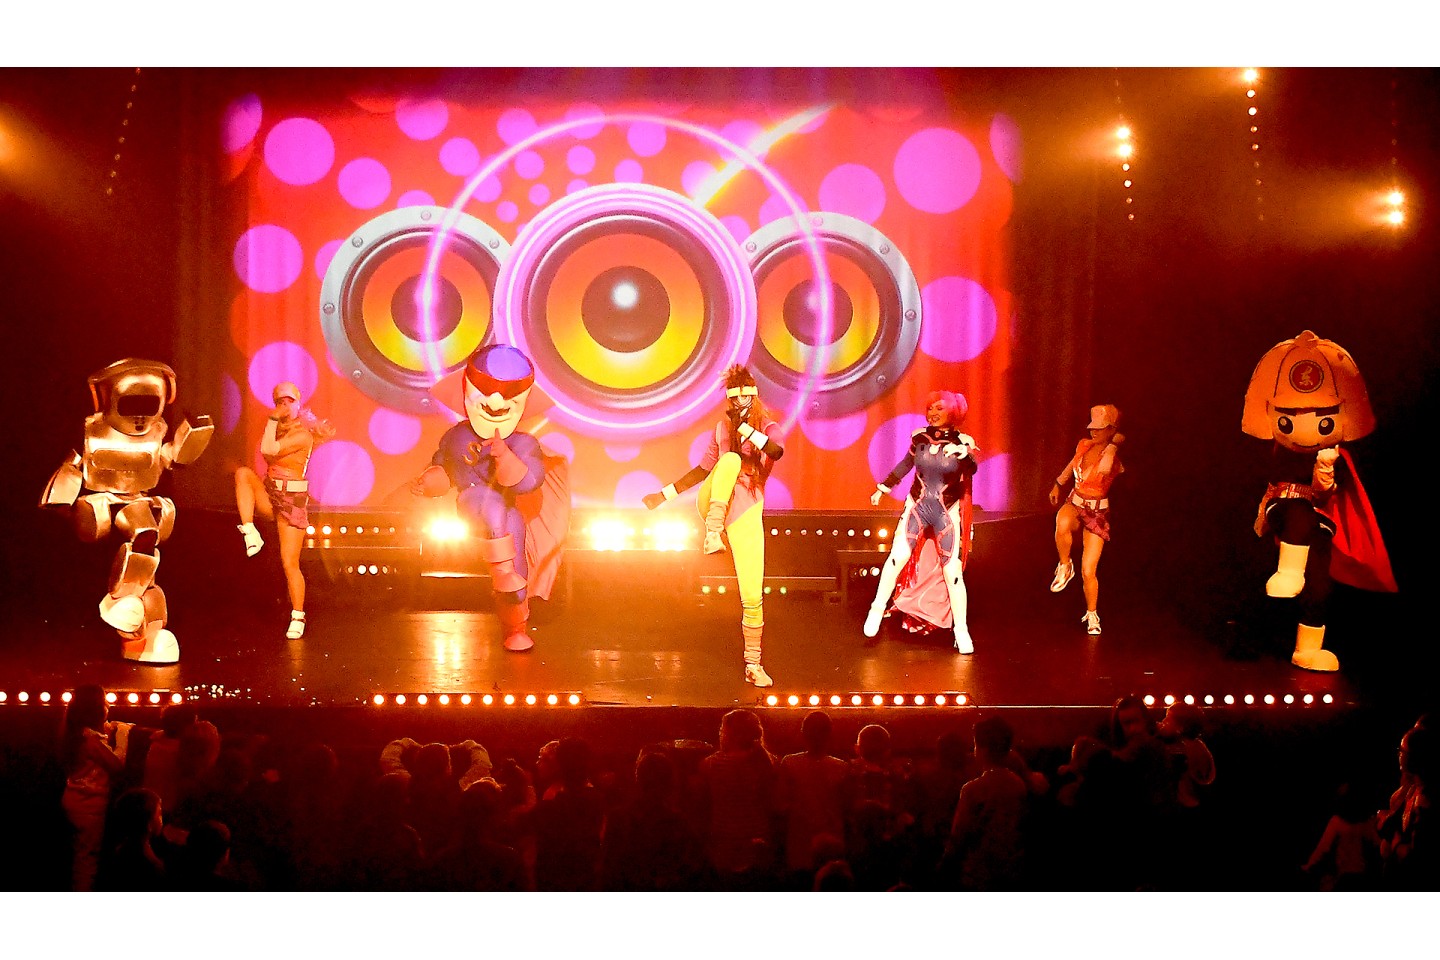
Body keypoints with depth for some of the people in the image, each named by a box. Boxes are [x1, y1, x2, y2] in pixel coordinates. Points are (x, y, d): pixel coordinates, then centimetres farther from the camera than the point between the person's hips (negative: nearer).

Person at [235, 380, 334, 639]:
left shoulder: (302, 435, -13)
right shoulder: (280, 429, 10)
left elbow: (268, 450, -24)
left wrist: (273, 420, -15)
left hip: (291, 501, -7)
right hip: (269, 496, 7)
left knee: (290, 564, -6)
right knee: (243, 473, -24)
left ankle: (298, 617, 9)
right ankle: (250, 534, -24)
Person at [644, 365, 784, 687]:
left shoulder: (767, 427, 4)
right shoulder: (722, 428, 15)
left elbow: (777, 451, -20)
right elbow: (703, 468, 25)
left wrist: (744, 428, -25)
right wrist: (666, 493, 24)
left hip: (746, 512, -1)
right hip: (712, 503, 2)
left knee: (753, 595, -7)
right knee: (731, 459, -31)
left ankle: (752, 664, 6)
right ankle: (713, 533, -44)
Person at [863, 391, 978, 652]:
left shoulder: (963, 442, -7)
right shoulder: (920, 437, 0)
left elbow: (972, 469, -25)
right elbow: (906, 464, 16)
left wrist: (965, 455, -45)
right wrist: (882, 488, 19)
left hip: (947, 513, -1)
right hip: (917, 506, 1)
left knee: (953, 572, -4)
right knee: (898, 556, -19)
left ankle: (961, 631, 7)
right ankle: (877, 609, -4)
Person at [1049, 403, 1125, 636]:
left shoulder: (1114, 455, -16)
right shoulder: (1084, 445, 0)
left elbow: (1104, 468, -41)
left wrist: (1114, 444, -27)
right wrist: (1058, 484, 33)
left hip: (1097, 513, -3)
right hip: (1074, 504, 3)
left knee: (1088, 572, -3)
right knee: (1062, 525, -38)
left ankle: (1091, 615, 21)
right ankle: (1065, 567, -12)